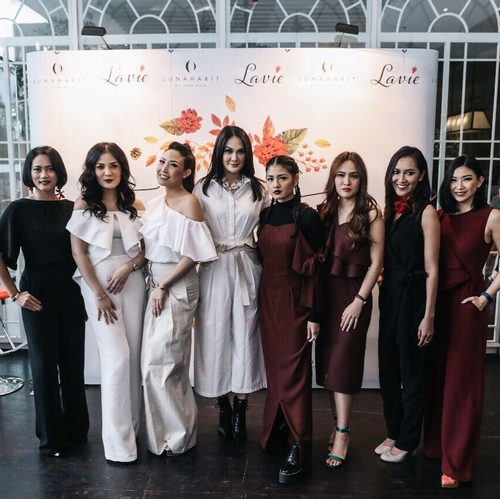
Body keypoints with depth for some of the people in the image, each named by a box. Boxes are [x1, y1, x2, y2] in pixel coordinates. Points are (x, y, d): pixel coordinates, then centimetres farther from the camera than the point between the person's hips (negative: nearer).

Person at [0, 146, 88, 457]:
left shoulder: (72, 208, 3)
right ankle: (51, 437, 24)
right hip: (37, 293, -2)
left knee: (73, 361, 11)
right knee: (45, 363, 8)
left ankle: (77, 428, 30)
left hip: (71, 292, 3)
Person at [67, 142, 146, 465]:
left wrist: (129, 266, -11)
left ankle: (132, 423, 24)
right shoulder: (84, 205, 0)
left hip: (132, 282, 3)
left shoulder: (135, 205, 7)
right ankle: (119, 443, 2)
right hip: (97, 284, -3)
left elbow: (147, 246, 9)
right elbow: (79, 253, -4)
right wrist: (99, 295, -10)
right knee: (116, 358, -7)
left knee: (134, 355, 6)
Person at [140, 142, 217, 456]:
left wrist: (164, 287, -15)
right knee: (170, 362, 15)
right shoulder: (156, 204, 12)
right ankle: (174, 429, 30)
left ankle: (176, 433, 14)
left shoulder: (189, 203, -12)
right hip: (156, 286, 8)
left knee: (159, 362, -4)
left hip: (177, 288, -7)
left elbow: (192, 255, -16)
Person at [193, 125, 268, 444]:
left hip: (247, 269, 1)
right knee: (216, 336, 5)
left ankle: (241, 412, 19)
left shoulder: (259, 190, 7)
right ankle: (224, 409, 23)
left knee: (245, 336, 4)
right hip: (214, 271, 0)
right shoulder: (204, 189, 4)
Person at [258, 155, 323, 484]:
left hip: (295, 302, -6)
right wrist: (262, 301, 13)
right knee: (274, 368, 14)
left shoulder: (307, 217, -10)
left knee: (293, 373, -2)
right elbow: (264, 260, 12)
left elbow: (313, 269, -11)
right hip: (268, 299, 6)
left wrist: (314, 314, -12)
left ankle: (300, 450, 8)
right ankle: (276, 432, 31)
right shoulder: (265, 215, 7)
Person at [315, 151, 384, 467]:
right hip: (326, 292, 5)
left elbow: (376, 262, -8)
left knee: (342, 363, -2)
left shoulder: (371, 213, -6)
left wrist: (359, 301, -12)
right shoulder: (325, 211, 7)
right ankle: (340, 425, 26)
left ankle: (342, 434, 11)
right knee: (327, 362, 10)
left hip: (354, 294, -5)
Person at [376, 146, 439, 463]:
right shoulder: (391, 210, 9)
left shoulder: (426, 212, -11)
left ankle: (407, 440, 25)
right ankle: (394, 432, 33)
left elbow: (432, 269, -13)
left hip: (413, 298, -7)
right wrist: (382, 288, 5)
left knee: (411, 371, 8)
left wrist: (429, 316, -14)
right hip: (389, 296, 7)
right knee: (388, 369, 15)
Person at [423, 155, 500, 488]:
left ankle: (457, 463, 17)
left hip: (466, 304, -4)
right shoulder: (440, 217, 7)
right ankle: (435, 444, 30)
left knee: (461, 382, 4)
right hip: (436, 301, 5)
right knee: (435, 376, 13)